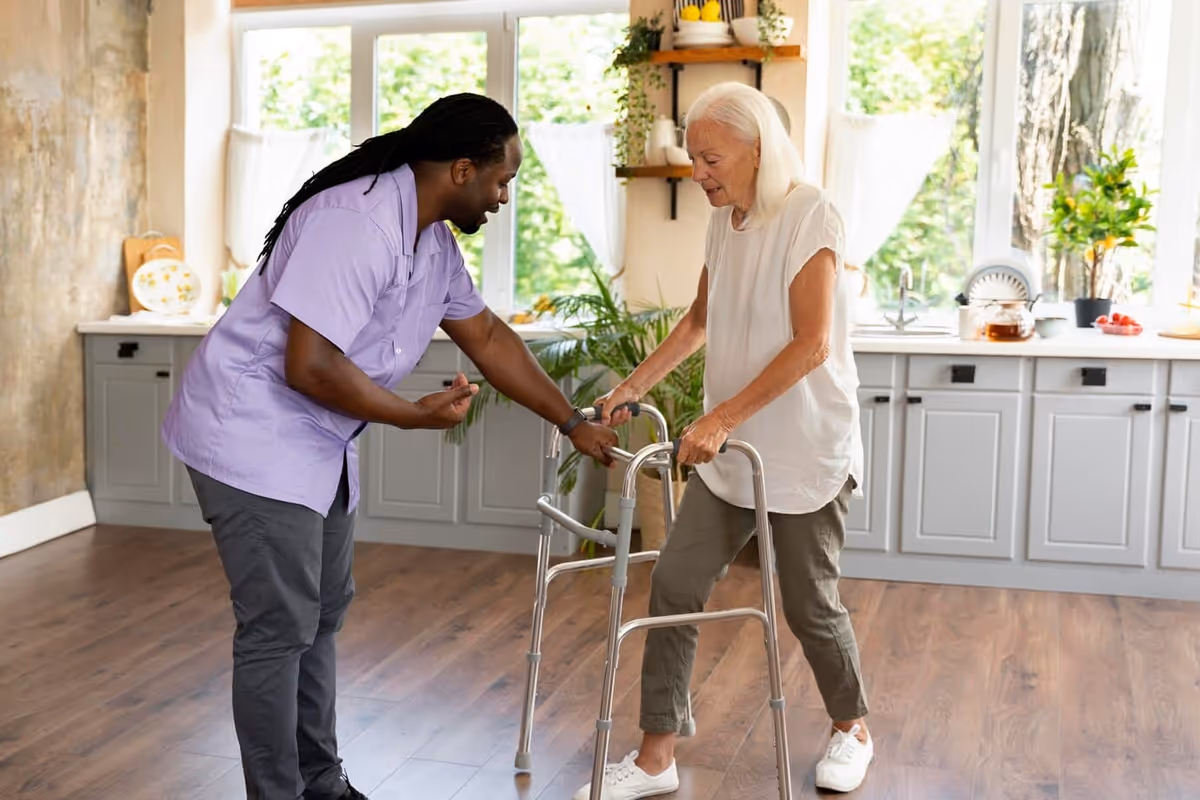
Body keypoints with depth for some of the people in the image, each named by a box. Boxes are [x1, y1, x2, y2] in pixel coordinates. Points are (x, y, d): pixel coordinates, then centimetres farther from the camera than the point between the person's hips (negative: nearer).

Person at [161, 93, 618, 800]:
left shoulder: (435, 239, 5)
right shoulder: (357, 223, -26)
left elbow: (487, 337, 15)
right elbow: (310, 368, -29)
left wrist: (574, 423, 15)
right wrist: (420, 416, -16)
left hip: (318, 446, 10)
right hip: (254, 441, -10)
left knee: (324, 614, 16)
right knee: (281, 630, -4)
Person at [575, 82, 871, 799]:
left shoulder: (808, 216, -15)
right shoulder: (725, 222, 8)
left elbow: (810, 344, -22)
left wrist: (723, 417, -26)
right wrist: (636, 384, 16)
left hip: (805, 452, -7)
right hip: (731, 451, 7)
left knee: (810, 605, 7)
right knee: (675, 586, 1)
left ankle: (853, 730, 34)